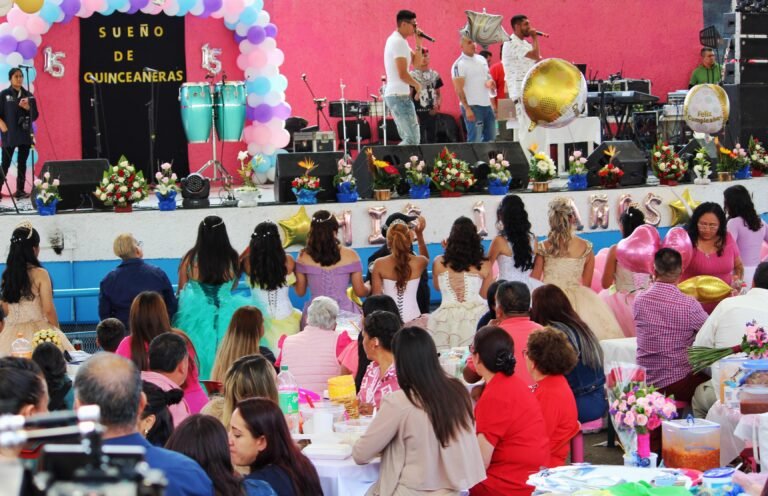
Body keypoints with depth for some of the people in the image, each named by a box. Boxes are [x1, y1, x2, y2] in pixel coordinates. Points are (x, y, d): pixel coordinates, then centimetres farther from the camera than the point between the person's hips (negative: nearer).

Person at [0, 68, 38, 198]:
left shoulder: (28, 95, 10)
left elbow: (35, 115, 8)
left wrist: (27, 107, -10)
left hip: (25, 134, 3)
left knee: (22, 163, 4)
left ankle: (20, 190, 8)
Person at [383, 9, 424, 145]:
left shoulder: (396, 40, 16)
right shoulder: (399, 42, -15)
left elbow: (416, 63, 18)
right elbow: (403, 74, -21)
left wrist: (418, 44, 6)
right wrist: (417, 85, -4)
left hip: (393, 95, 10)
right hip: (400, 96, -10)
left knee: (408, 138, 13)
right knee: (413, 139, -13)